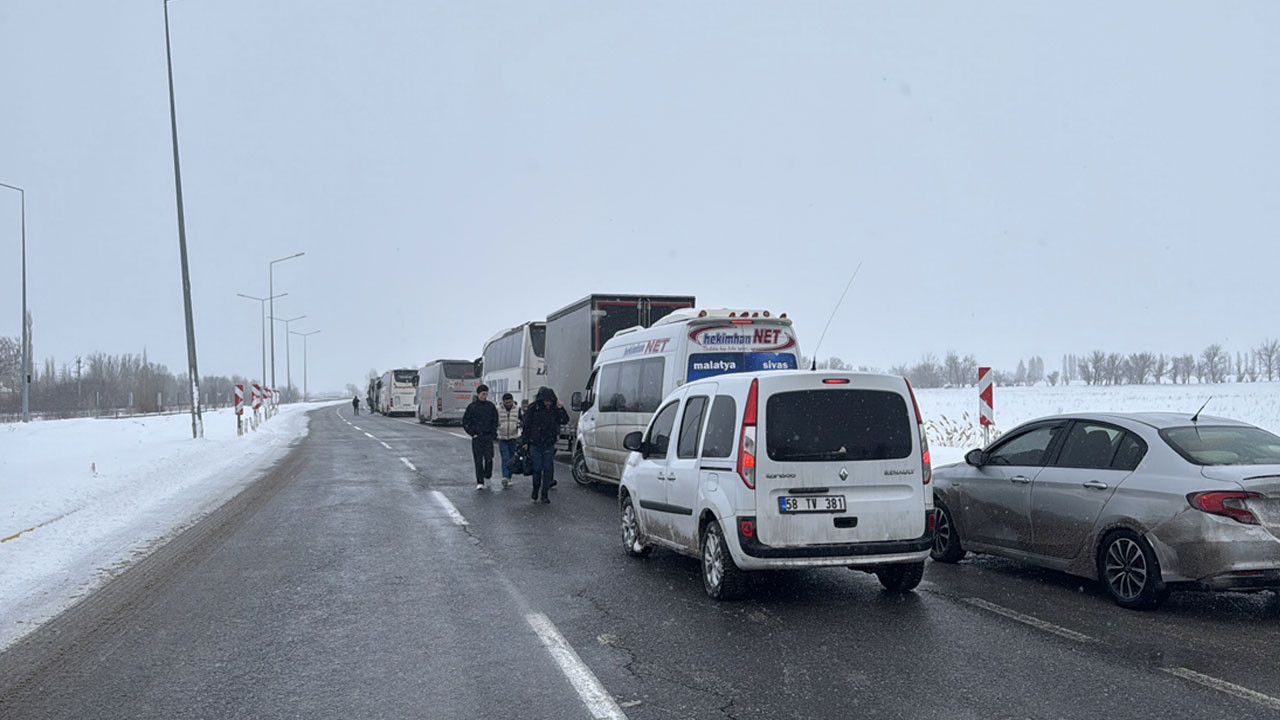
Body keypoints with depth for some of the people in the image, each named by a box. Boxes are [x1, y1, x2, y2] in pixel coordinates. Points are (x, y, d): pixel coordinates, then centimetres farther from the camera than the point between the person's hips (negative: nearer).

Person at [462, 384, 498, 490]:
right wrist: (472, 433, -2)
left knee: (489, 459, -3)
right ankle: (479, 482, 0)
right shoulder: (472, 407, 1)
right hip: (477, 437, -1)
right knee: (478, 460, -2)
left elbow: (495, 421, 13)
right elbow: (465, 422, 5)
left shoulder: (491, 406, 6)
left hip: (488, 437, 1)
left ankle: (488, 476, 21)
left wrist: (493, 433, 4)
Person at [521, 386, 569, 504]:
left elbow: (565, 420, 0)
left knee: (548, 469, 2)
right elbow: (526, 426, -3)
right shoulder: (533, 408, -5)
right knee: (537, 469, 2)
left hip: (549, 445, 2)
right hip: (535, 444, -2)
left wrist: (561, 409, -13)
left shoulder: (554, 409, 3)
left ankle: (544, 494, 10)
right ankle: (535, 490, 24)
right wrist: (525, 441, -6)